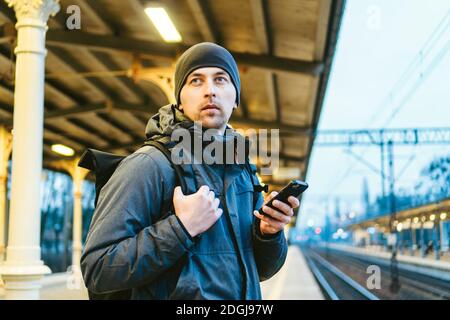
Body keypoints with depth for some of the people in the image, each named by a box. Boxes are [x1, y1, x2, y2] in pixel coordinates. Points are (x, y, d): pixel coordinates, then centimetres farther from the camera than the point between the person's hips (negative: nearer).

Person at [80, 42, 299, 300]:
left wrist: (268, 232, -9)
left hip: (246, 297, 6)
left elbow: (261, 269, 11)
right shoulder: (149, 165, -14)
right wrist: (182, 228, -25)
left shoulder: (243, 171, 4)